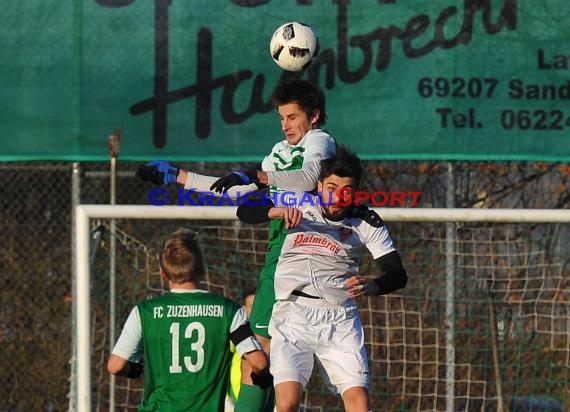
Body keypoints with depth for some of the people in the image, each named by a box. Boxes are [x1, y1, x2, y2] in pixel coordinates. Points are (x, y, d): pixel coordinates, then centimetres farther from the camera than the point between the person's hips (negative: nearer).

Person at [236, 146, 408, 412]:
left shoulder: (367, 223, 1)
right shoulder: (299, 205, 3)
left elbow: (398, 275, -3)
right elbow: (244, 212, 1)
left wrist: (371, 287, -25)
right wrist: (278, 211, -20)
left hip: (339, 318, 0)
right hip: (292, 313, 0)